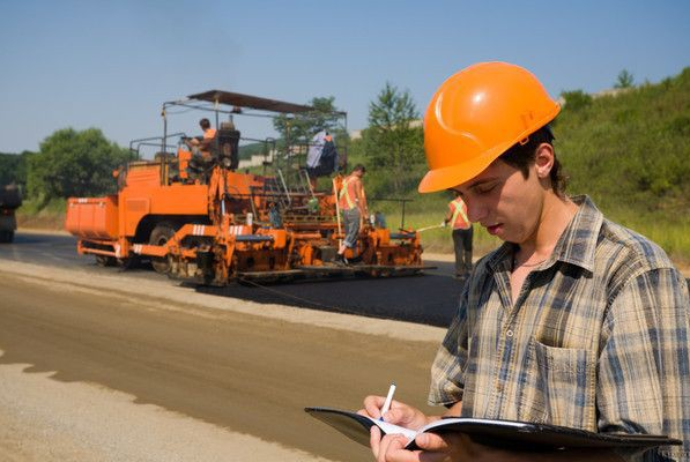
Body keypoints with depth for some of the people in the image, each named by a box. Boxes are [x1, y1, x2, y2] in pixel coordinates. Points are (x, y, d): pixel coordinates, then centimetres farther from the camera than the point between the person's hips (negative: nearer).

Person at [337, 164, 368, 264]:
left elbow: (342, 197, 14)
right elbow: (360, 198, -11)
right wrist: (364, 212, -6)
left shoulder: (345, 180, 15)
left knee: (349, 233, 13)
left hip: (344, 209, 8)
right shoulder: (357, 181, -8)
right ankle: (341, 253, -19)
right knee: (353, 233, -7)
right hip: (354, 209, -8)